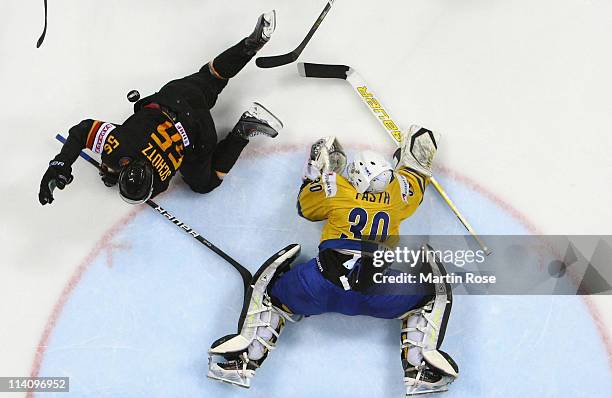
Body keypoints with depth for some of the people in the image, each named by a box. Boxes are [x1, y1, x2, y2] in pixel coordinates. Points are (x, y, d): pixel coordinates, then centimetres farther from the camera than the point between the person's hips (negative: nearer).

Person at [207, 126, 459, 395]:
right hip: (380, 297, 0)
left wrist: (317, 168, 39)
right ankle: (418, 368, 8)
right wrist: (416, 160, 51)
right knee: (436, 288, 22)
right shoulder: (398, 191, 12)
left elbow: (304, 206, 29)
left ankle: (248, 356, 12)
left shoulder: (334, 187, 10)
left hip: (318, 290, 0)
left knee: (268, 282, 24)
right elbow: (413, 183, 36)